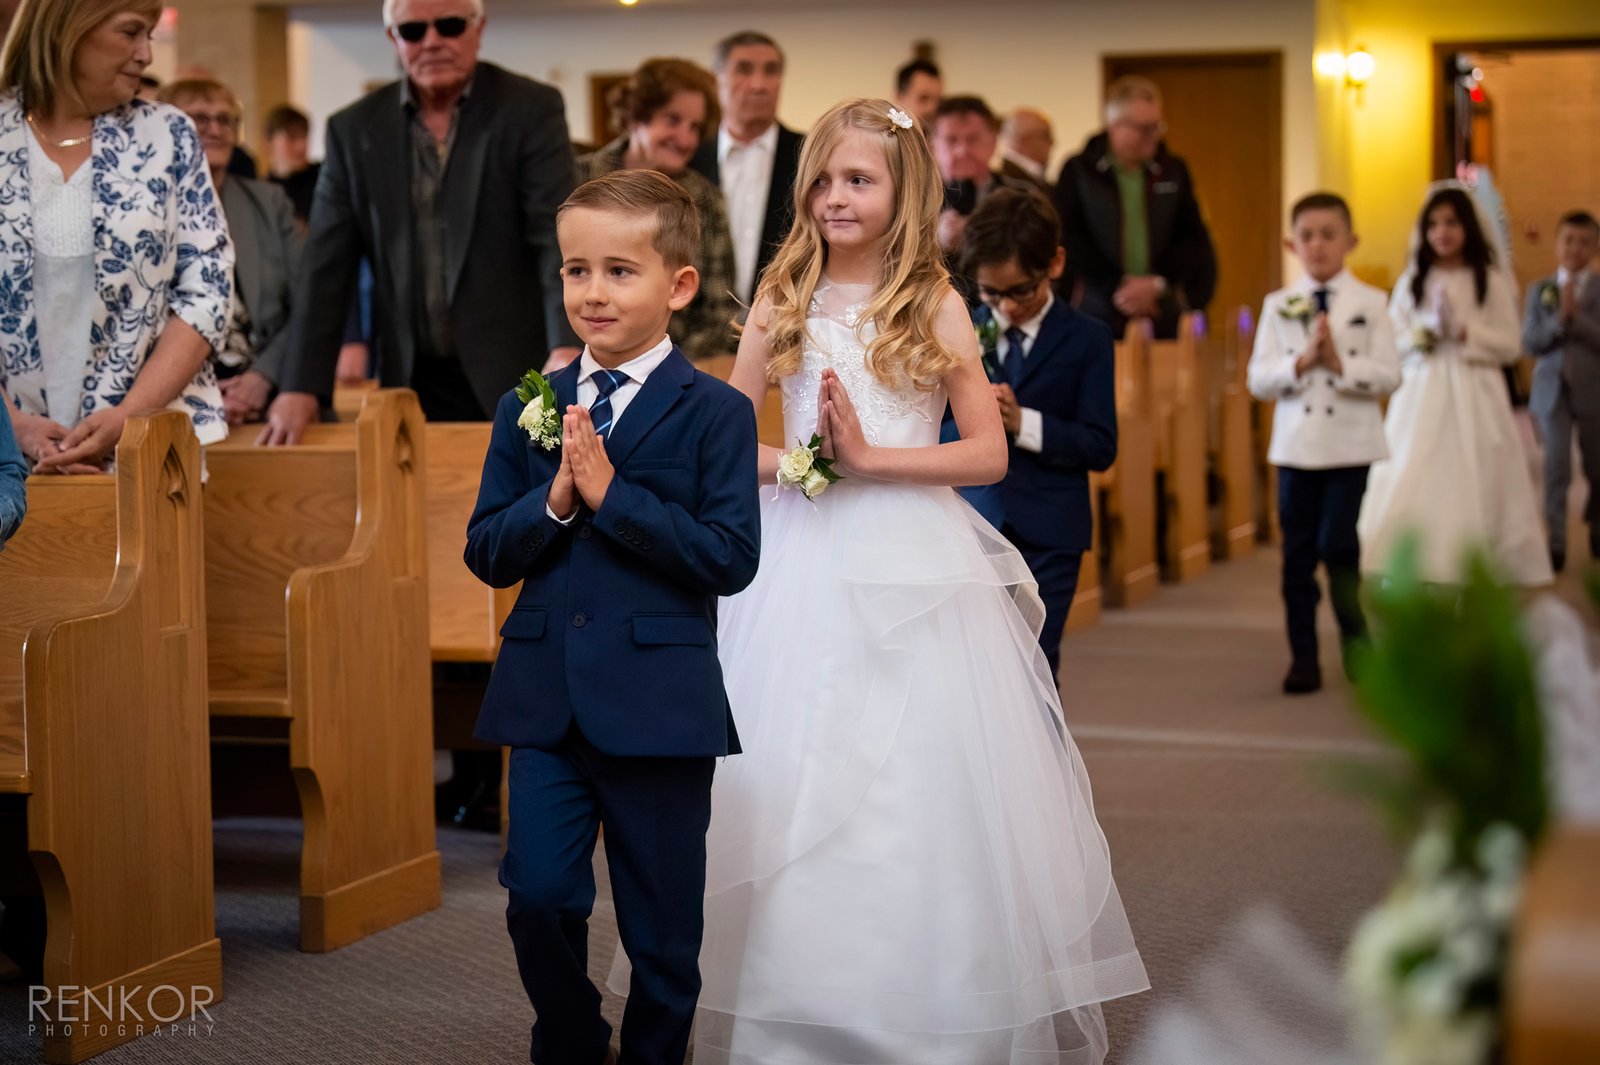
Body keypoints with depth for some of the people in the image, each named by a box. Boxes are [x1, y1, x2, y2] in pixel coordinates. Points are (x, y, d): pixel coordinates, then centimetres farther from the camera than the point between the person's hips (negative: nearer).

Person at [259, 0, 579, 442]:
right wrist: (301, 387, -5)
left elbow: (557, 234, -13)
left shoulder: (532, 110, -2)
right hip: (413, 385, 2)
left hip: (516, 380, -2)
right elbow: (327, 266, 4)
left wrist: (568, 350, -29)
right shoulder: (354, 129, 6)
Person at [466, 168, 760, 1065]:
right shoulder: (528, 408, 7)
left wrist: (611, 494, -19)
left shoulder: (715, 413, -5)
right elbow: (486, 553, 6)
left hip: (660, 706, -3)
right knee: (539, 895, -2)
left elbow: (731, 556, -15)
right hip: (546, 697, 3)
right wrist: (552, 501, -13)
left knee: (663, 926, 8)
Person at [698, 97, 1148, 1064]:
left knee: (926, 785, -1)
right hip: (805, 566, 2)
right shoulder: (783, 303, 7)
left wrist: (871, 457, -13)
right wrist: (797, 461, -11)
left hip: (918, 568, -2)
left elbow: (990, 452, -3)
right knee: (788, 790, 2)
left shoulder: (936, 306, 2)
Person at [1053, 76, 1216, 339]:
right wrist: (1116, 287, -11)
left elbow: (1193, 238, 6)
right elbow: (1069, 239, -4)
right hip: (1098, 317, -2)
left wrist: (1157, 284, -9)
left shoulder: (1173, 171, 11)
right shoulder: (1077, 172, 4)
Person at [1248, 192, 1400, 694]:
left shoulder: (1370, 303, 0)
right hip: (1295, 443, 2)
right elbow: (1258, 379, 0)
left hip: (1350, 444, -2)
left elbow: (1389, 376, -6)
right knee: (1298, 552, 5)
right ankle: (1303, 658, 14)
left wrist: (1340, 363, -17)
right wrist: (1302, 362, -14)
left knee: (1337, 543, -8)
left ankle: (1356, 642, 16)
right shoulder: (1278, 306, 6)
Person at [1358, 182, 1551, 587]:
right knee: (1410, 488, -4)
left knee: (1470, 486, -3)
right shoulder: (1411, 281, 8)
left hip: (1474, 396, -2)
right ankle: (1411, 569, -1)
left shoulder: (1492, 280, 2)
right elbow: (1392, 341, 6)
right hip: (1421, 397, 2)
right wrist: (1426, 332, -12)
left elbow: (1509, 345, -1)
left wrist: (1465, 333, -14)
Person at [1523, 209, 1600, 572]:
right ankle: (1555, 542, 0)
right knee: (1557, 467, -6)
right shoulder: (1539, 290, 3)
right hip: (1552, 389, 0)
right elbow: (1529, 342, -3)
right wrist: (1559, 319, -17)